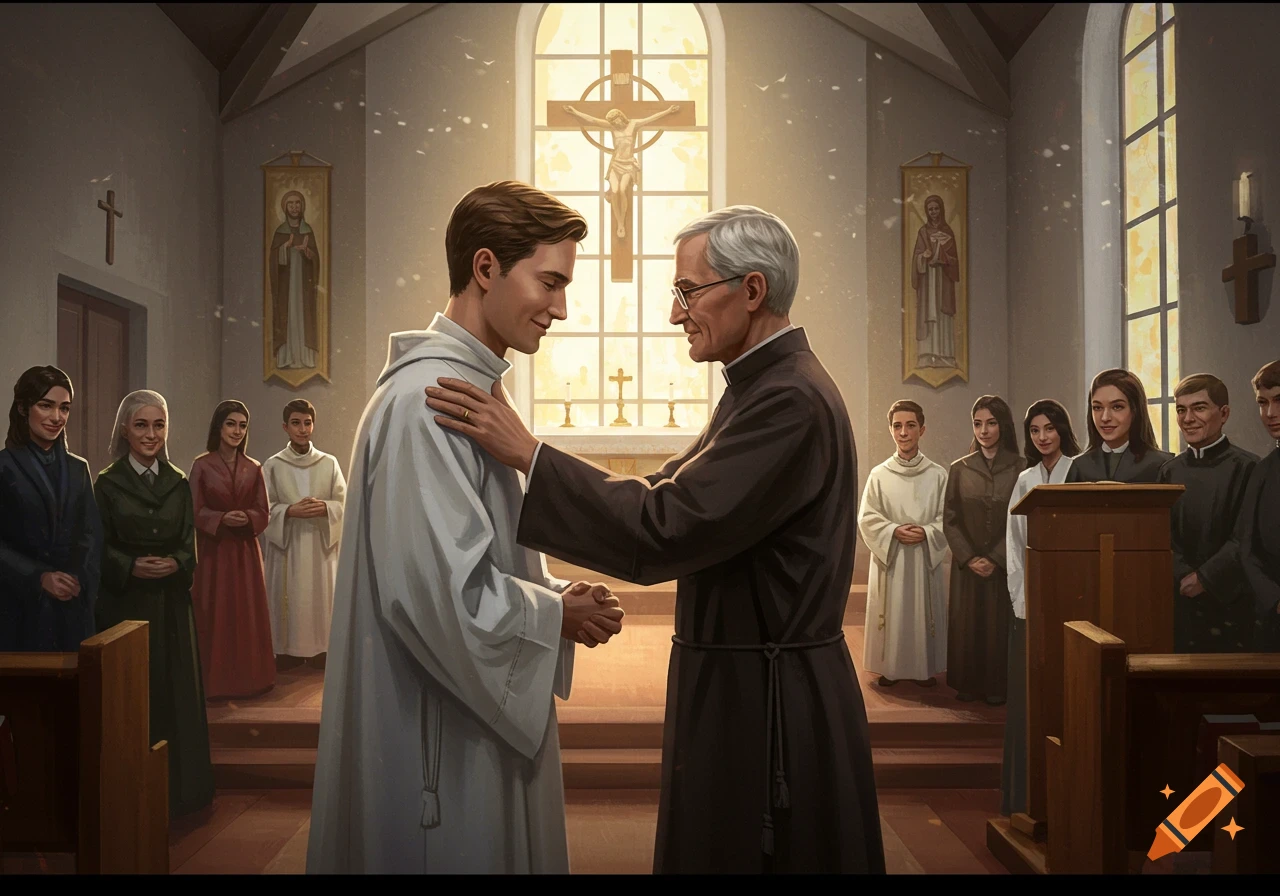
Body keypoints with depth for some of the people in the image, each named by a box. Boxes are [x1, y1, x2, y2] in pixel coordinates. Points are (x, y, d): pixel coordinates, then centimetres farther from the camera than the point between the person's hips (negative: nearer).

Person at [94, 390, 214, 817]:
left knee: (175, 690, 6)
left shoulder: (178, 484, 9)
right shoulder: (107, 484, -1)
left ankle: (177, 784, 16)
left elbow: (189, 544, 7)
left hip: (172, 602, 3)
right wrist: (131, 567, -19)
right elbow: (101, 547, -2)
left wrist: (175, 564, -14)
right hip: (124, 601, -3)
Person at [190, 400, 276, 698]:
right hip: (213, 550, -3)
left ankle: (248, 678, 14)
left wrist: (246, 518, -16)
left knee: (248, 614, 5)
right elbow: (195, 512, -4)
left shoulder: (253, 468, 6)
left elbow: (262, 512, 5)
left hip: (245, 551, 3)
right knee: (214, 614, 0)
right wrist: (222, 519, -20)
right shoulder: (201, 466, -3)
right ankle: (215, 681, 8)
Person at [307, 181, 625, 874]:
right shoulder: (427, 397, -22)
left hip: (478, 722, 10)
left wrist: (554, 596, 2)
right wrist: (558, 615, -12)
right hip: (438, 741, -10)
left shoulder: (471, 385, 10)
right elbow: (442, 591, -27)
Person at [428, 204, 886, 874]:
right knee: (716, 850, 20)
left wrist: (527, 452, -22)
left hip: (768, 710, -9)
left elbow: (663, 531, -26)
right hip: (748, 689, 9)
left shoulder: (791, 399, -22)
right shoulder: (765, 386, 10)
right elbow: (665, 489, 10)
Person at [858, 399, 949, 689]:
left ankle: (925, 668, 20)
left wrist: (926, 533, -15)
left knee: (924, 611, 6)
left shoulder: (938, 475, 0)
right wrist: (894, 531, -16)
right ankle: (890, 667, 17)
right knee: (891, 612, 5)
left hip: (925, 556, 0)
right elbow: (866, 518, -1)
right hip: (889, 556, 0)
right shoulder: (879, 475, -1)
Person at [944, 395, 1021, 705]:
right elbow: (949, 520, 2)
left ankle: (998, 686, 13)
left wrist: (994, 558, -12)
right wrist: (969, 558, -9)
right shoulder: (959, 469, 4)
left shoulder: (1019, 468, -2)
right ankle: (968, 684, 14)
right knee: (967, 623, 4)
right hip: (967, 565, 2)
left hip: (1005, 564, -2)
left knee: (1000, 623, 2)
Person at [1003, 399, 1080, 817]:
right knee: (1026, 694, 5)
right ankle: (1025, 791, 11)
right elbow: (1014, 542, 13)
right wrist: (1018, 593, 4)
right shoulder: (1025, 480, 13)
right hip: (1029, 602, 4)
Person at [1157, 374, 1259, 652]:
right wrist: (1184, 576, -10)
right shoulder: (1170, 471, 9)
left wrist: (1205, 578, -13)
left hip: (1230, 600, -3)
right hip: (1181, 603, 4)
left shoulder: (1246, 468, -4)